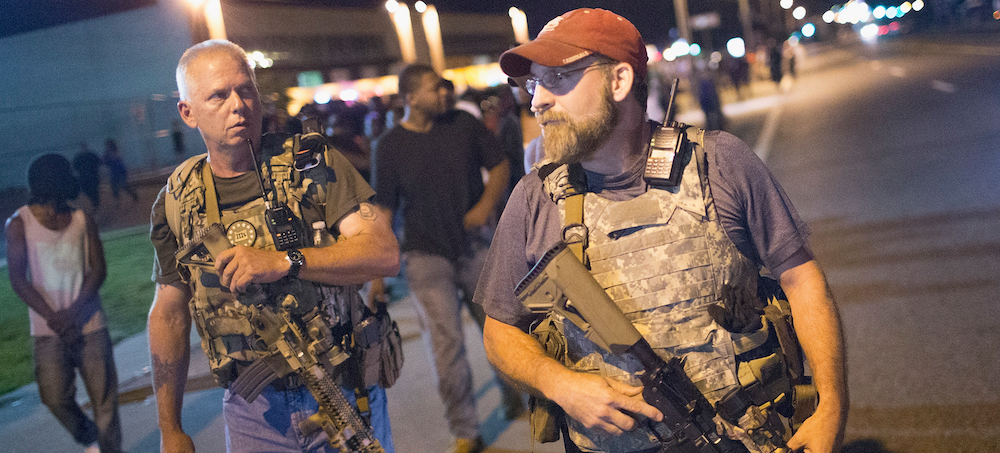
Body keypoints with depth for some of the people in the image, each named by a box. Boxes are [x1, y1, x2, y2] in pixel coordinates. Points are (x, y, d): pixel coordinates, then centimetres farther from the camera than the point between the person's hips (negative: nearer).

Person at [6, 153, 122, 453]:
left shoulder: (83, 220, 3)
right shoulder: (19, 223, -2)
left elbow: (98, 269, 1)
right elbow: (18, 279, -5)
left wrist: (72, 312, -13)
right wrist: (53, 318, -13)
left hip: (89, 324, 1)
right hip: (47, 330, -1)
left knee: (104, 395, 1)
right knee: (56, 397, -4)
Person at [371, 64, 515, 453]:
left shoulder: (464, 123, 0)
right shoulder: (389, 147, -5)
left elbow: (499, 165, 10)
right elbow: (382, 212, -2)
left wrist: (487, 204, -9)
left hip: (475, 245, 2)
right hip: (427, 255, -2)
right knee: (446, 342, -8)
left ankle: (516, 396, 40)